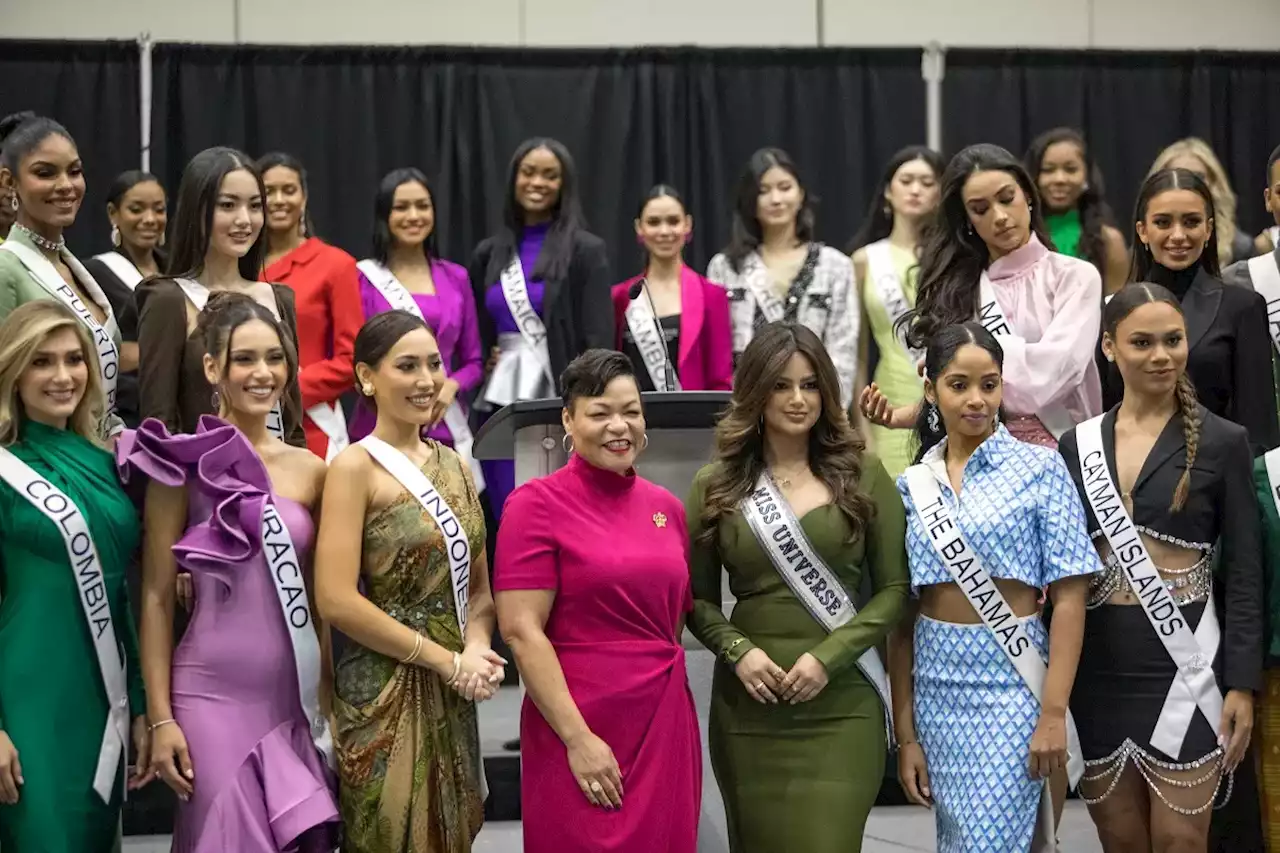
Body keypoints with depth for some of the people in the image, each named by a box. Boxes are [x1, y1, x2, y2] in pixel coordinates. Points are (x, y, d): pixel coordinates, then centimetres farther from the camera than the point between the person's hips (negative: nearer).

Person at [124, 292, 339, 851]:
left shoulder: (309, 470, 9)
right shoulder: (183, 463, -3)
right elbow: (157, 596, -3)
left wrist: (330, 699, 15)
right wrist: (160, 718, -7)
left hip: (296, 698, 4)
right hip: (212, 694, -4)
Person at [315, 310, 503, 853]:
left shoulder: (452, 465, 11)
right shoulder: (356, 467, -10)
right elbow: (336, 601, -18)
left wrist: (476, 650, -6)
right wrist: (448, 661, -15)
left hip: (452, 696, 6)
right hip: (385, 697, -6)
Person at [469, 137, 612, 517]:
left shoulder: (585, 250, -1)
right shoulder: (489, 253, 12)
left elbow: (598, 341, -6)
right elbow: (475, 336, 23)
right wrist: (486, 358, 3)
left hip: (561, 400, -4)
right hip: (503, 402, 4)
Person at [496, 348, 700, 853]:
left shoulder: (666, 507, 9)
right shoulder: (538, 503, -7)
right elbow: (521, 631, -13)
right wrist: (578, 738, -16)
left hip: (667, 724, 5)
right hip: (580, 731, -5)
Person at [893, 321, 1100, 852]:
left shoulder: (1039, 468, -4)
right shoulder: (912, 486, 6)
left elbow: (1069, 598, -7)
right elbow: (901, 613, 6)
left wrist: (1053, 713, -14)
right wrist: (905, 734, 3)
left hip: (1011, 684, -4)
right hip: (936, 685, 4)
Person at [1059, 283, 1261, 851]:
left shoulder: (1222, 441, -2)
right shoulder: (1077, 445, 7)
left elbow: (1244, 572, -3)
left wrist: (1242, 682, -9)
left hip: (1183, 662, -3)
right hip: (1098, 665, 3)